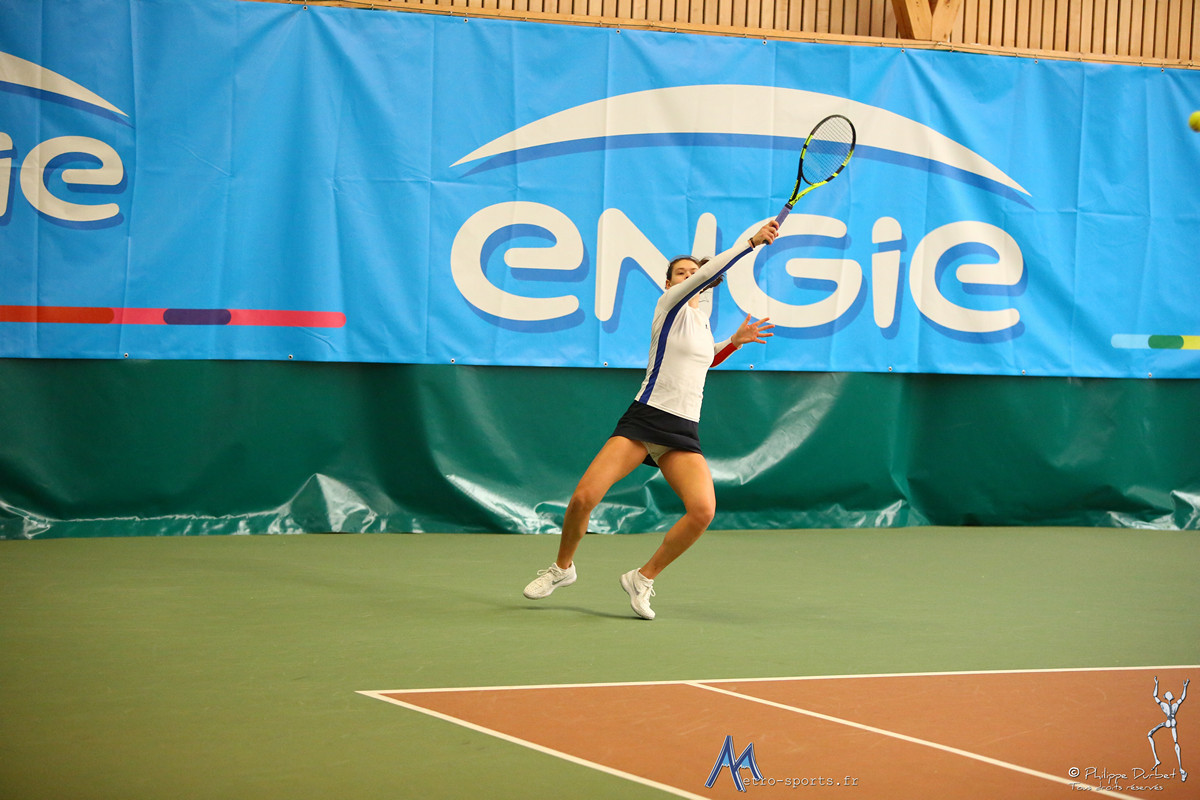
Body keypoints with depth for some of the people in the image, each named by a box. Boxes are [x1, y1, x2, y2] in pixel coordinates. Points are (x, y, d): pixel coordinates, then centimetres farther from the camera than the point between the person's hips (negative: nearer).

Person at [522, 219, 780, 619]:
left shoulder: (702, 314, 19)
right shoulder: (670, 305, 0)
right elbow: (707, 273, -17)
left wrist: (733, 342, 24)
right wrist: (751, 242, -23)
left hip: (684, 433, 5)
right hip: (644, 419, -5)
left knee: (703, 510, -21)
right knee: (584, 496, -18)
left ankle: (643, 578, -1)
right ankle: (563, 567, 12)